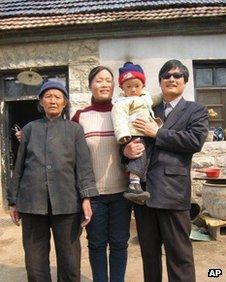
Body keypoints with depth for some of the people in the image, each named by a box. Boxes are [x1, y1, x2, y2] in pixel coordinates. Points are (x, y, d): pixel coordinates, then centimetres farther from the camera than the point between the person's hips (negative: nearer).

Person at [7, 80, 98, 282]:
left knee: (69, 261, 5)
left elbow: (84, 166, 1)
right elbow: (19, 168, 14)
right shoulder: (30, 129, 13)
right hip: (32, 203, 2)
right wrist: (14, 201, 12)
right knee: (35, 261, 9)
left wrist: (86, 197, -11)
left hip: (66, 204, -1)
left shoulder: (75, 129, 9)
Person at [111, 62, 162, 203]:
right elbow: (119, 117, -16)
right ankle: (134, 185, -32)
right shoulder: (122, 103, -2)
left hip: (147, 135, 9)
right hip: (134, 135, -9)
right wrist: (123, 134, -29)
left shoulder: (146, 97, 25)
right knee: (139, 155, -26)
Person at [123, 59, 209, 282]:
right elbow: (130, 137, 14)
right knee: (149, 253, 17)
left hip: (172, 190, -4)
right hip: (142, 189, 4)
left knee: (179, 254, 4)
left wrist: (157, 133, -10)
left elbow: (196, 140, -11)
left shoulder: (196, 111, 6)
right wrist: (126, 150, -9)